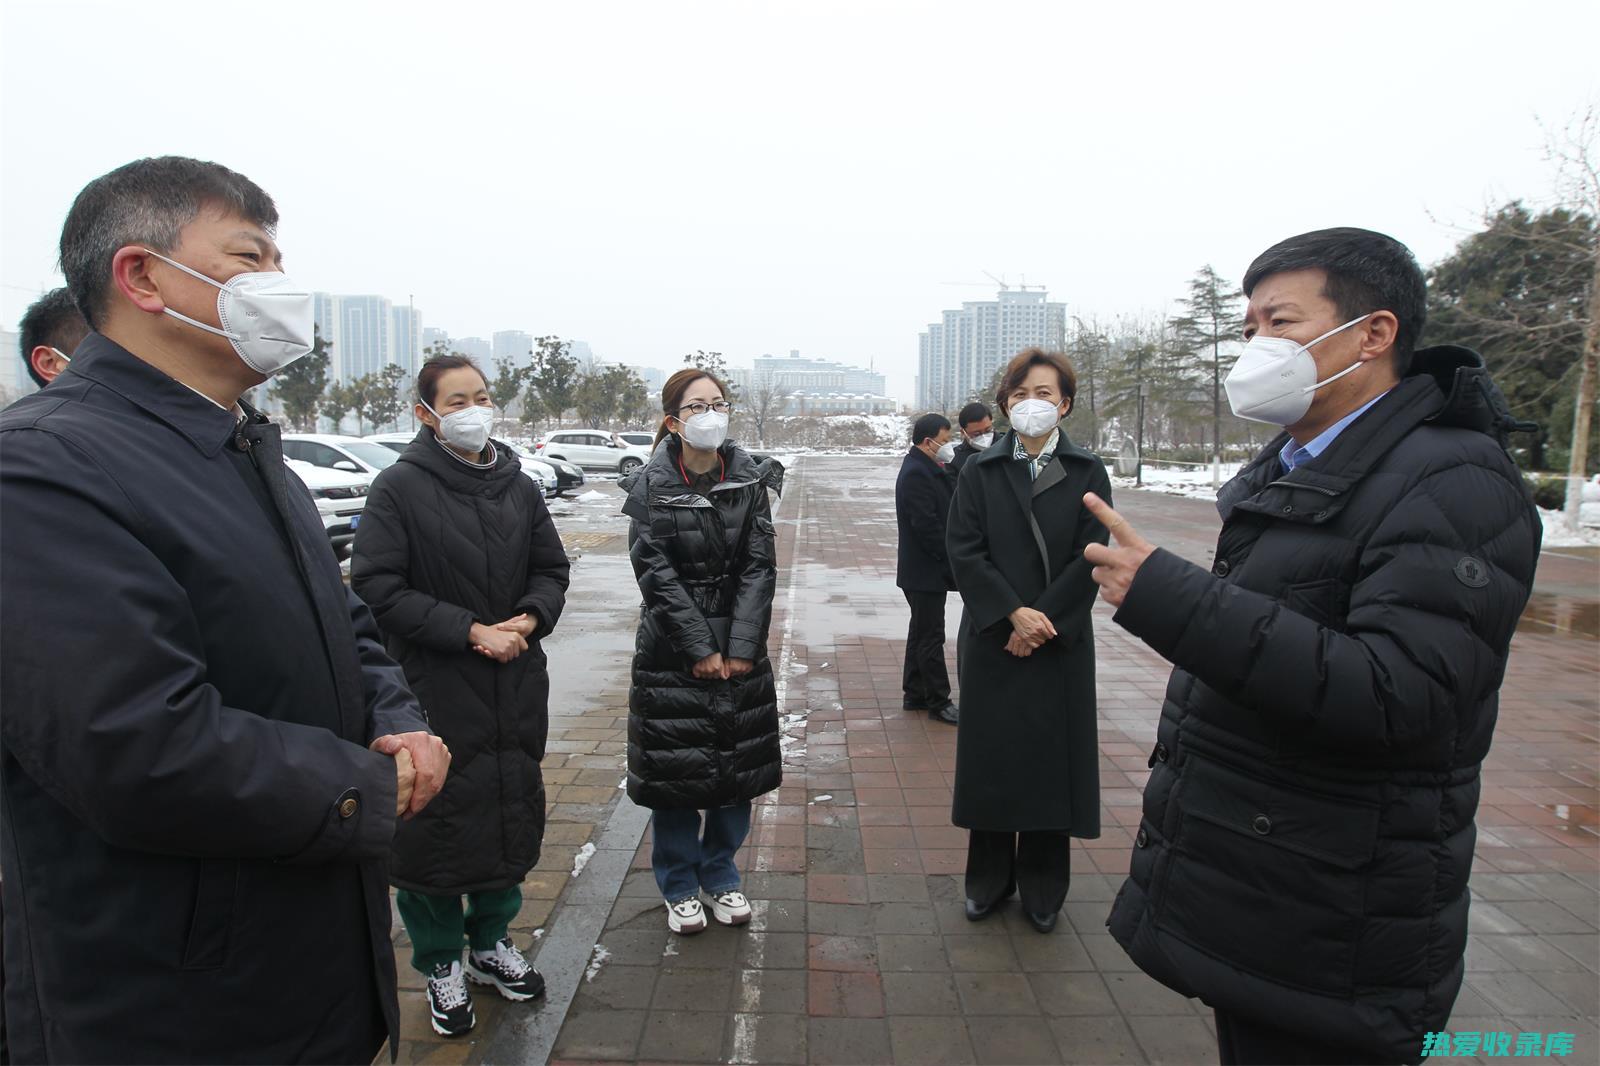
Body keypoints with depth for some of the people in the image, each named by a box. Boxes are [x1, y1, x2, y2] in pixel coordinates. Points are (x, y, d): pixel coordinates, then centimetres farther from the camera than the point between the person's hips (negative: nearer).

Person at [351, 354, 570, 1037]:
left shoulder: (517, 485, 7)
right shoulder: (399, 488, -8)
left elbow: (550, 569, 12)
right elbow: (377, 587, -13)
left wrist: (530, 619, -8)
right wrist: (470, 631, -19)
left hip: (516, 685, 5)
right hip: (434, 689, -4)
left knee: (513, 812, 14)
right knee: (435, 820, 5)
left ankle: (491, 942, 37)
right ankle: (441, 964, 28)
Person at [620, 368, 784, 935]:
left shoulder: (750, 480, 1)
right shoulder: (649, 486, -6)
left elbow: (759, 566, -4)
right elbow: (656, 573, -11)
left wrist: (741, 648, -12)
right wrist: (700, 650, -15)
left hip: (740, 648, 3)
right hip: (671, 649, -2)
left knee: (739, 763, 10)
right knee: (674, 770, 5)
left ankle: (720, 875, 31)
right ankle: (679, 886, 26)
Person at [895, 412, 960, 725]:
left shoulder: (927, 469, 13)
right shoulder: (917, 473, -19)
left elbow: (952, 501, 9)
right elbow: (926, 524, -23)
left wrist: (948, 469, -3)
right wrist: (951, 559, -16)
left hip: (924, 570, 10)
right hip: (926, 571, -10)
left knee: (921, 632, 17)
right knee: (931, 638, -2)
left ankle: (914, 694, 26)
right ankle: (939, 702, 6)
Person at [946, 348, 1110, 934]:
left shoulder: (1087, 472, 2)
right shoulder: (980, 472, 3)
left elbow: (1091, 558, -5)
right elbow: (965, 551, -4)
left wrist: (1043, 620, -12)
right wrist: (1014, 613, -14)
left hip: (1061, 640, 0)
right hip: (992, 638, 1)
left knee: (1052, 756, 6)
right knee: (990, 757, 7)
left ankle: (1043, 889, 23)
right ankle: (988, 880, 24)